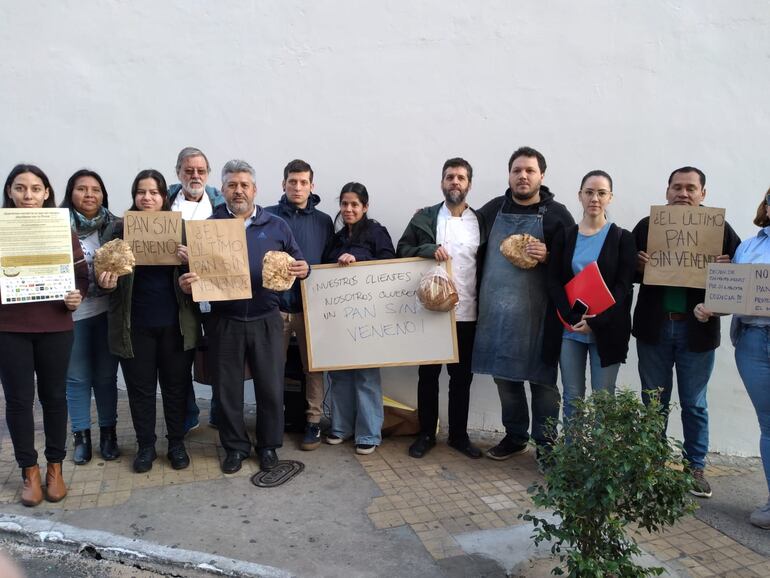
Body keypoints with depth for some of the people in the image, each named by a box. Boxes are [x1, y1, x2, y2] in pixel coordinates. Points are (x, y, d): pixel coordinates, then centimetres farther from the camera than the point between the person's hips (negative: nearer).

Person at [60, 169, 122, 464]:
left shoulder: (115, 226, 2)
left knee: (106, 376, 11)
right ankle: (81, 436, 23)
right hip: (72, 312, -1)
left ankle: (108, 432, 25)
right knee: (77, 378, 9)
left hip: (107, 312, 1)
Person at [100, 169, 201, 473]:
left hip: (175, 322, 0)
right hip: (135, 324, 0)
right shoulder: (121, 229, 0)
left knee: (176, 385, 11)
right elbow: (109, 272, 5)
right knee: (140, 387, 10)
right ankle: (146, 446, 27)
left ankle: (176, 443, 27)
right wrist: (107, 282, -18)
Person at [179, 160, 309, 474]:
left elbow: (298, 261, 9)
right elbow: (192, 268, 5)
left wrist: (303, 269, -14)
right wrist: (186, 282, -18)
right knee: (228, 388, 9)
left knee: (270, 386, 7)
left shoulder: (276, 225, 7)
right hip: (225, 321, 0)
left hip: (266, 319, 0)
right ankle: (235, 447, 27)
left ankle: (269, 445, 26)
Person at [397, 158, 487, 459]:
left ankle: (459, 435, 24)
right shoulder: (424, 217, 4)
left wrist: (484, 307, 0)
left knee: (462, 376, 10)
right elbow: (402, 249, 1)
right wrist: (428, 249, -18)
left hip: (466, 313, 1)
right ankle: (426, 433, 22)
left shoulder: (481, 221, 6)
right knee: (428, 374, 8)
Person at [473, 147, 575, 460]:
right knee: (505, 376, 12)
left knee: (542, 379, 4)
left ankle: (545, 443, 19)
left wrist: (548, 257, -18)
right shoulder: (493, 209, 10)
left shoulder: (557, 214, -1)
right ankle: (515, 436, 29)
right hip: (496, 311, 4)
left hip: (537, 313, -3)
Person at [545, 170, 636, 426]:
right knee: (572, 398, 6)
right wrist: (572, 317, -14)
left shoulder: (622, 238, 3)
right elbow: (553, 281, 1)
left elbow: (623, 287, -4)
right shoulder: (564, 236, 8)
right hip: (569, 329, 2)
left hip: (606, 330, -1)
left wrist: (594, 322, -15)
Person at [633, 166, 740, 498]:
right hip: (654, 328, 1)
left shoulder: (720, 229, 2)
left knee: (694, 404, 10)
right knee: (654, 402, 12)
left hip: (697, 329, -1)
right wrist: (637, 265, -16)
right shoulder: (646, 225, 4)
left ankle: (695, 467, 25)